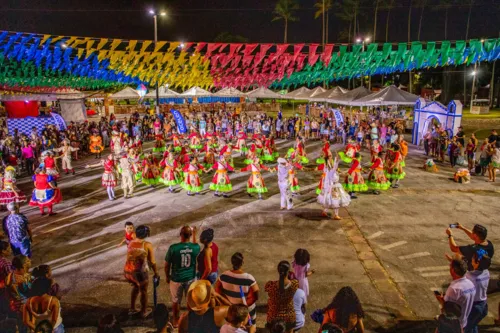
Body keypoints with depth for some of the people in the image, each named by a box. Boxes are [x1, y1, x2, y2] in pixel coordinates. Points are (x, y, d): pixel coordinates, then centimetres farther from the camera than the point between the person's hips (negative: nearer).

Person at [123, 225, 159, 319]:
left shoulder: (130, 243, 6)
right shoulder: (147, 245, -10)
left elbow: (130, 257, 15)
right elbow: (152, 261, -7)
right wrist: (156, 273, 7)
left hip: (127, 271, 5)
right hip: (140, 272, -5)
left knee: (135, 287, 33)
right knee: (143, 291, 20)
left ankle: (132, 309, 39)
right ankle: (144, 311, 38)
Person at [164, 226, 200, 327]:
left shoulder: (173, 247, -20)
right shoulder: (195, 247, -16)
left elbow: (167, 265, -9)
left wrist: (167, 276, 8)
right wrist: (194, 235, 19)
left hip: (176, 279, -1)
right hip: (191, 278, 1)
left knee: (176, 301, 19)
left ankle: (176, 321, 35)